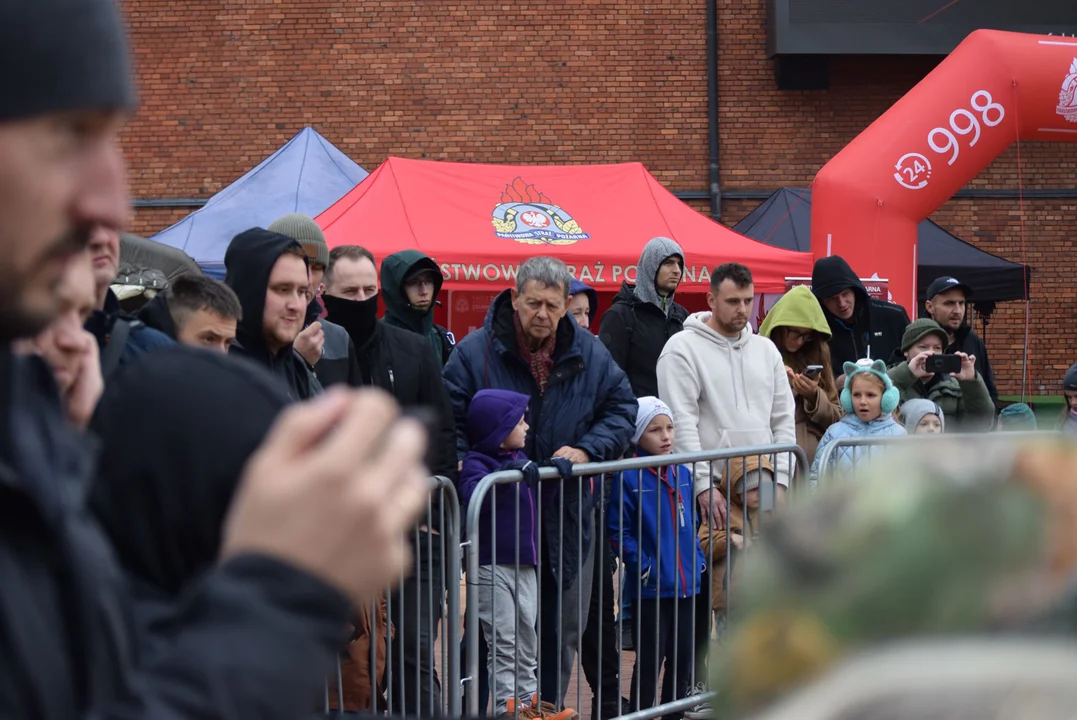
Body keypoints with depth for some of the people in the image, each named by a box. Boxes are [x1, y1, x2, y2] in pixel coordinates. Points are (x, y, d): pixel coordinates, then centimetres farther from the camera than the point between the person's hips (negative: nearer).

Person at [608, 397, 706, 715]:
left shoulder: (683, 474, 8)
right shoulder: (628, 478, -12)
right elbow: (618, 531, -12)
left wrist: (698, 558, 8)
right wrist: (642, 566, -15)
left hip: (686, 583, 6)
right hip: (649, 587, -6)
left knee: (683, 656, 13)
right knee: (650, 659, 1)